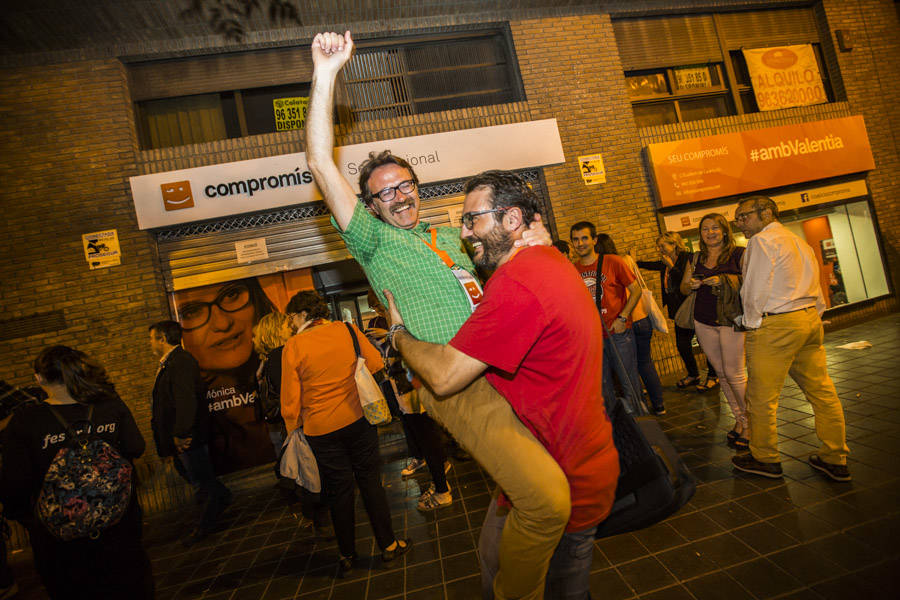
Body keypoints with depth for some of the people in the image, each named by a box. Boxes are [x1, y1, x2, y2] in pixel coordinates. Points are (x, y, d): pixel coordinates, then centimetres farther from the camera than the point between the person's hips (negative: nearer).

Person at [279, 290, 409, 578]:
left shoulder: (293, 346, -10)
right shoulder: (347, 330, -4)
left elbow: (290, 397, -7)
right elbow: (376, 363, 1)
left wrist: (292, 429, 8)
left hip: (321, 429, -1)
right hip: (358, 419, 1)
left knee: (339, 491, 11)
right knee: (370, 481, 13)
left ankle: (347, 555, 27)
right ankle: (388, 545, 22)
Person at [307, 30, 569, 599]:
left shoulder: (451, 237, 24)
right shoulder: (375, 241, 7)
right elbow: (323, 165, -2)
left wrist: (524, 245, 9)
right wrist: (325, 75, -4)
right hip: (454, 381, -7)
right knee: (546, 498, -19)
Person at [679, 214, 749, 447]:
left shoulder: (738, 254, -1)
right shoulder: (695, 260, 12)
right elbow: (683, 289, 15)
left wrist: (723, 280, -21)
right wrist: (691, 285, -7)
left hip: (731, 320, -5)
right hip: (703, 322, 5)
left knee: (734, 373, -6)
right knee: (722, 373, 10)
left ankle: (751, 423, 10)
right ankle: (739, 420, 22)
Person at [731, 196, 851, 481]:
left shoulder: (762, 240, -8)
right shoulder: (800, 242, 19)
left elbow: (755, 289, -14)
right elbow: (817, 292, 18)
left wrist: (751, 321, -1)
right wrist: (815, 314, 22)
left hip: (776, 325, -9)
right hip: (811, 319, 9)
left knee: (762, 397, 2)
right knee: (822, 392, 12)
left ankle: (765, 459, 13)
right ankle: (835, 460, 21)